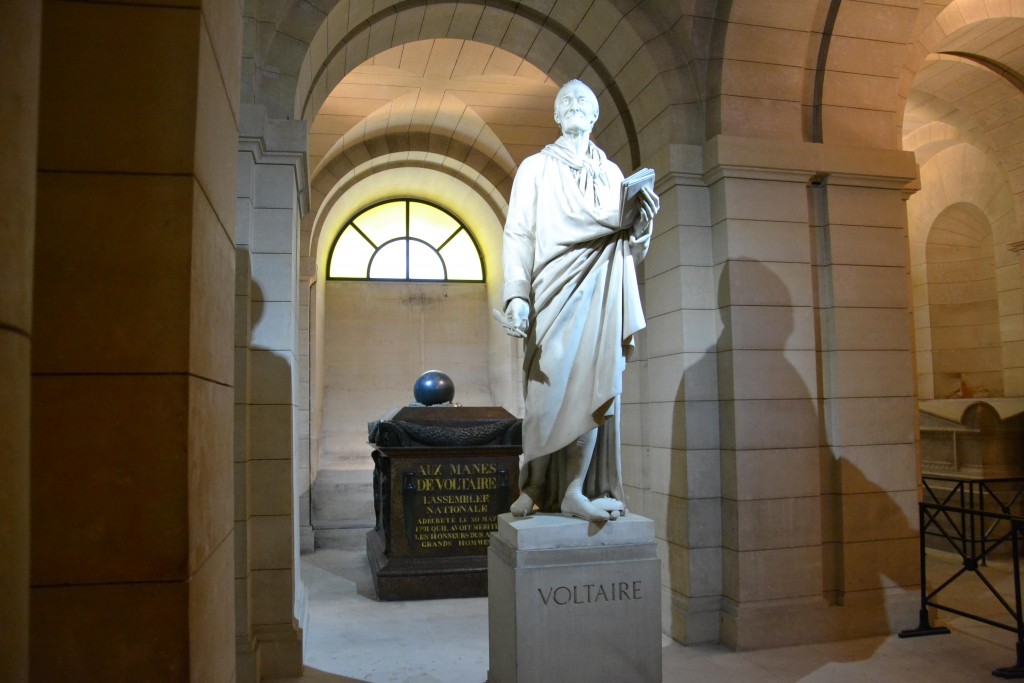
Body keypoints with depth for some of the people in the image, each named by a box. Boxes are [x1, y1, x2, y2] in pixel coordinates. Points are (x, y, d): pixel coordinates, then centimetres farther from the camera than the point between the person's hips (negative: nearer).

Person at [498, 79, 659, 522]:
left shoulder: (612, 173, 18)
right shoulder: (536, 168, 11)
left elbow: (630, 249, 16)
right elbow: (518, 236, 0)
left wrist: (642, 223, -7)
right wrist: (515, 296, -14)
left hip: (600, 295, 2)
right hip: (553, 293, -2)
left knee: (591, 387, -8)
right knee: (552, 390, -7)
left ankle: (575, 490, -4)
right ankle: (537, 488, 5)